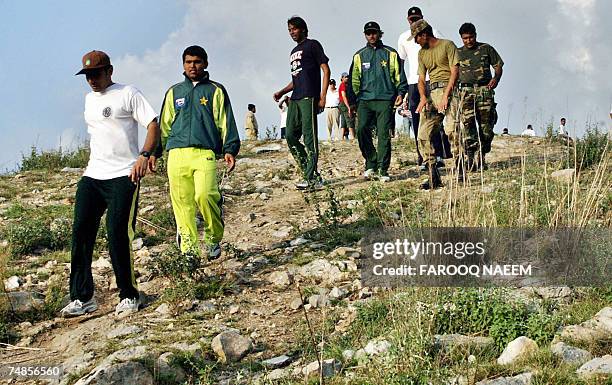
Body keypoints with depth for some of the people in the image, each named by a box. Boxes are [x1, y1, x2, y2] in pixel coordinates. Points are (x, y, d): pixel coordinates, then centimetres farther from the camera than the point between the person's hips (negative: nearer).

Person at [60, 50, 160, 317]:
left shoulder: (128, 94, -3)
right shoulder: (89, 99, 19)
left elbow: (154, 125, -10)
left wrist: (144, 155, -24)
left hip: (124, 176, -7)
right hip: (92, 176, 7)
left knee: (118, 236, -10)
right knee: (80, 233, -1)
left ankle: (129, 296, 5)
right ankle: (82, 298, 5)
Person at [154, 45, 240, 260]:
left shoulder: (215, 91, 12)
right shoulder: (174, 92, 21)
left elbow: (226, 123, 8)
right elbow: (164, 125, 23)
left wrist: (230, 150, -3)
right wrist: (154, 152, 15)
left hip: (205, 153, -3)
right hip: (177, 154, 3)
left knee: (204, 195, -22)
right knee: (182, 202, -2)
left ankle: (214, 238, 0)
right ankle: (188, 248, 3)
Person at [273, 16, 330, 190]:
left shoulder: (312, 45, 3)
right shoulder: (293, 52, 25)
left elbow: (326, 70, -3)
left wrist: (322, 97, -12)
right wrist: (282, 92, 15)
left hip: (309, 98, -8)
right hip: (295, 99, 8)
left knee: (309, 137, -11)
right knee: (291, 136, 2)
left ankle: (311, 178, -13)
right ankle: (312, 174, 6)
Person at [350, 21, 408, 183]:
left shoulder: (390, 54, 11)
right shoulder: (359, 56, 16)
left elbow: (399, 76, 12)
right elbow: (354, 80, 16)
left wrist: (400, 93, -2)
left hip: (385, 100, -2)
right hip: (365, 100, 2)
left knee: (384, 135, -7)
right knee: (361, 129, -16)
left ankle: (383, 170, -2)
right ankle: (371, 163, 1)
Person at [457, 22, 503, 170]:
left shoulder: (486, 49, 13)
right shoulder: (458, 53, 16)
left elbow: (498, 66, 12)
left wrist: (496, 78, -8)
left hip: (485, 90, 0)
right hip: (466, 90, 0)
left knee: (486, 126, -4)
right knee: (468, 124, -15)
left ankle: (481, 156, 10)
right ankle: (471, 158, -18)